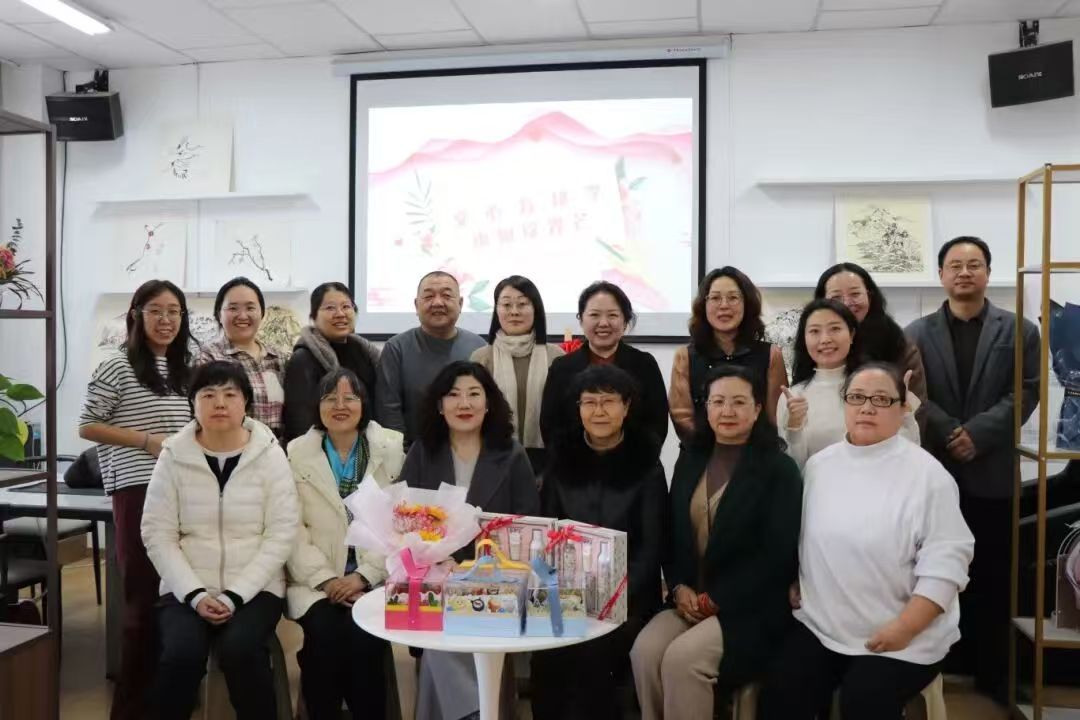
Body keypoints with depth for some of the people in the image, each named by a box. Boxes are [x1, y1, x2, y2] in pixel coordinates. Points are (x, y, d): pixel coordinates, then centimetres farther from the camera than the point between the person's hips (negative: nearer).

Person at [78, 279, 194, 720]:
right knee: (144, 593, -4)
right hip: (138, 490, -6)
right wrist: (148, 441, -13)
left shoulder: (184, 369, 15)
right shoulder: (117, 368, -4)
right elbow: (87, 427, -6)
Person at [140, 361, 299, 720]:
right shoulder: (174, 456, 1)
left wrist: (235, 595, -15)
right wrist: (194, 594, -13)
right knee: (181, 653, -26)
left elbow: (280, 536, -6)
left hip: (254, 589, -1)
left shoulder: (270, 454, -3)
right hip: (187, 589, 1)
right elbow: (157, 535, -2)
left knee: (240, 650, -28)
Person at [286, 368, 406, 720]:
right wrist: (326, 579, -12)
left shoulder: (393, 449, 4)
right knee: (324, 633, -26)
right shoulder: (296, 453, 6)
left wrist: (364, 576, -12)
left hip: (375, 577, 0)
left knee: (364, 636, -26)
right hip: (317, 581, 1)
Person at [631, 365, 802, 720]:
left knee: (682, 658, -28)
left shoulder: (779, 470, -4)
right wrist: (679, 588, -4)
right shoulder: (690, 459, 11)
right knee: (644, 650, -23)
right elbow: (671, 534, 14)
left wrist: (717, 599, -13)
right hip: (689, 600, 5)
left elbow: (778, 555, -10)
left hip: (749, 609, -4)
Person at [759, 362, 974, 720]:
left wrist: (904, 628, -18)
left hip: (901, 637, -4)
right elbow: (801, 536, 17)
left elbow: (946, 559, -13)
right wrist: (791, 582, 5)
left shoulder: (927, 474, -9)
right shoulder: (819, 464, 7)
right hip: (819, 624, 4)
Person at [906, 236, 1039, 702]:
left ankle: (992, 673, 17)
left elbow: (1025, 393, -4)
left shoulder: (1019, 331, 5)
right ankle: (943, 662, 22)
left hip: (992, 473, -1)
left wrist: (977, 433, -16)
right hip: (935, 470, 1)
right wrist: (950, 433, -15)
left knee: (992, 577, 5)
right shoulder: (918, 334, 7)